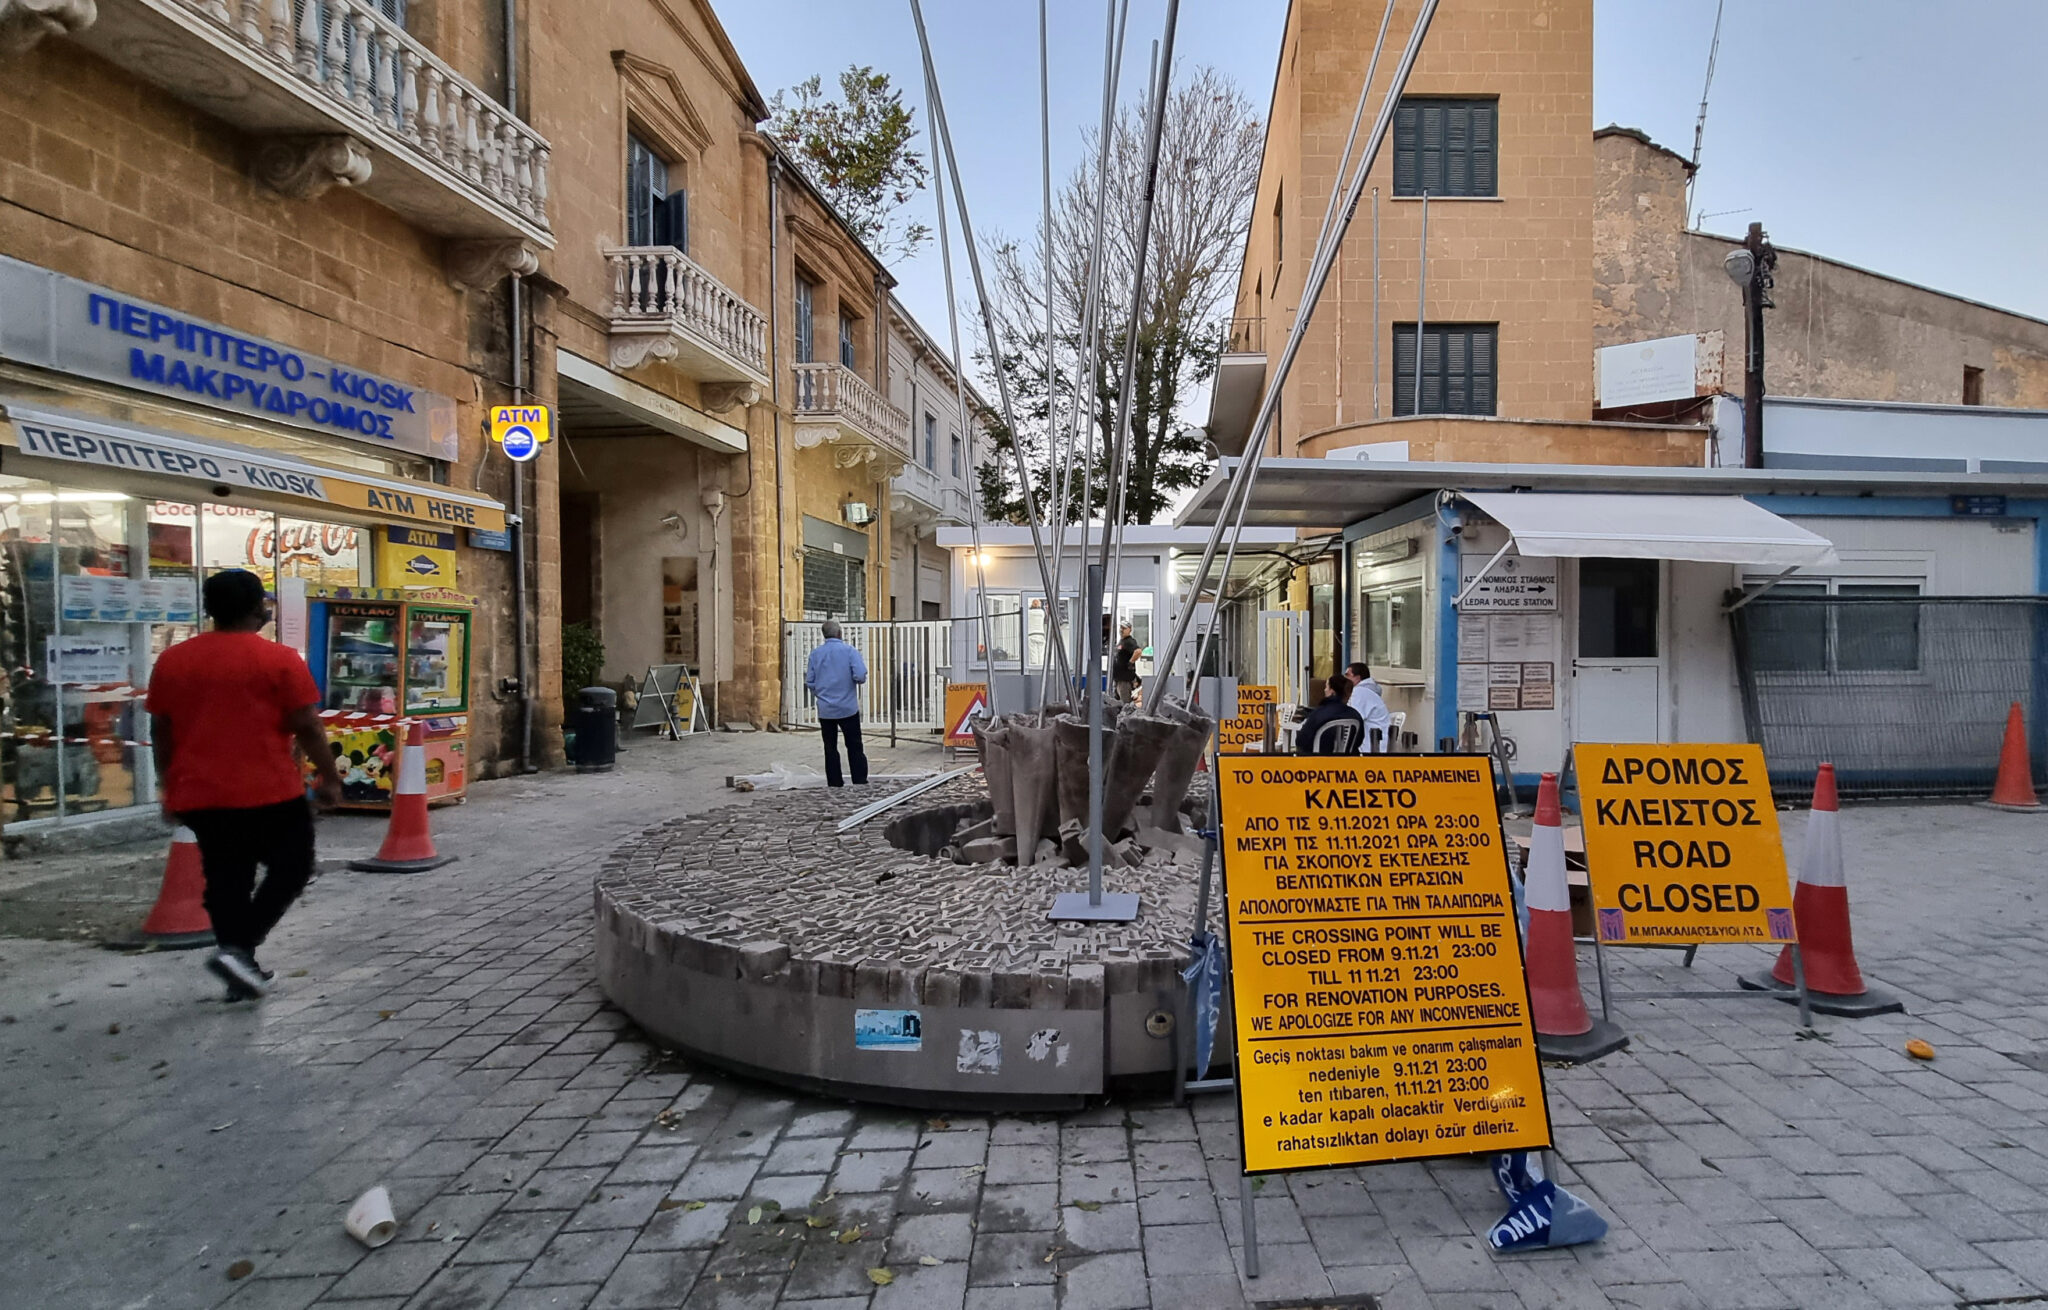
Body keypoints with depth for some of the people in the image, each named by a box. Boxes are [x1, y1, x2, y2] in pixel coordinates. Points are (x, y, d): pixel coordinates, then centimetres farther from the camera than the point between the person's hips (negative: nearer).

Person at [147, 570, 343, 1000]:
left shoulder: (171, 660, 7)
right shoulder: (279, 660, -10)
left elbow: (160, 732, 13)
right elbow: (307, 727, -10)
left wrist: (171, 788, 22)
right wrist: (329, 776, 1)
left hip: (199, 795, 6)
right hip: (268, 792, -5)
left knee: (225, 879, 12)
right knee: (291, 867, 10)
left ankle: (241, 969, 16)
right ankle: (238, 947, -6)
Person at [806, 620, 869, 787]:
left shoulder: (815, 654, 2)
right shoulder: (850, 651, -7)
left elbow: (811, 683, 3)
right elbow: (860, 676, -16)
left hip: (825, 710, 2)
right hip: (848, 708, -2)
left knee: (830, 748, 9)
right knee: (854, 747, 5)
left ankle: (834, 783, 10)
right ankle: (860, 781, 3)